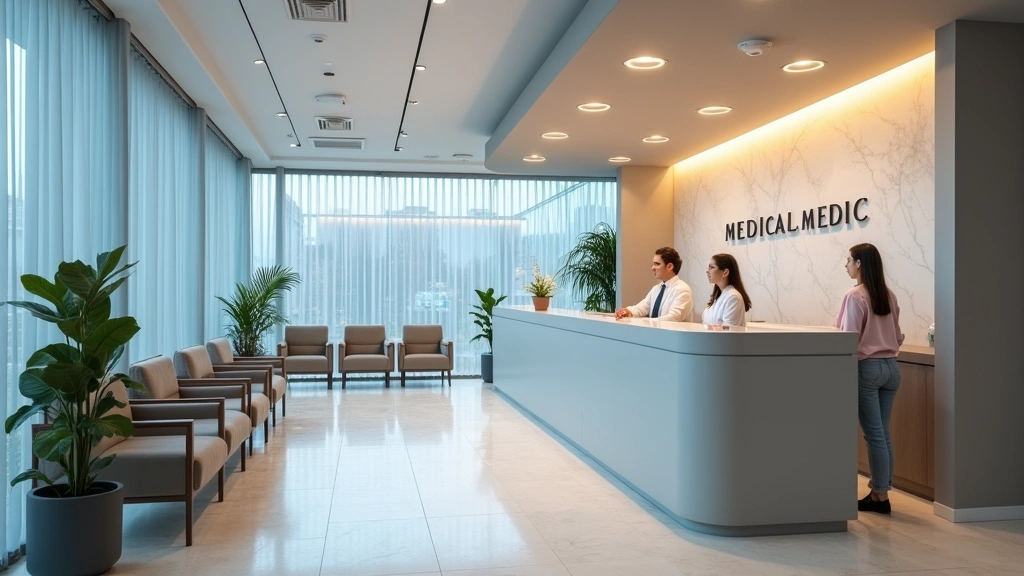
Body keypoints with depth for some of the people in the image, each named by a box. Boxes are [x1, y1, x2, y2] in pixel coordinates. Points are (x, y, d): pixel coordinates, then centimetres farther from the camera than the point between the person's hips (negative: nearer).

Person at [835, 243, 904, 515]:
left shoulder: (855, 296, -12)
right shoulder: (889, 296, 9)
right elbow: (898, 337, 15)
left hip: (866, 368, -7)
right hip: (891, 367, 7)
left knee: (874, 435, -1)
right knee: (883, 434, 11)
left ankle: (880, 496, 5)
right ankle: (882, 492, 16)